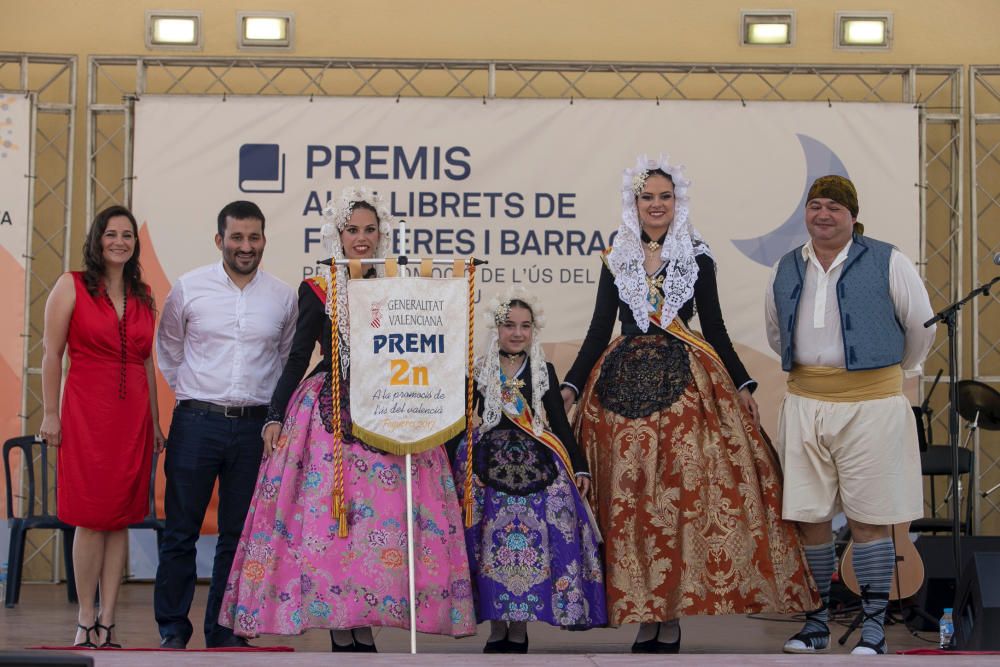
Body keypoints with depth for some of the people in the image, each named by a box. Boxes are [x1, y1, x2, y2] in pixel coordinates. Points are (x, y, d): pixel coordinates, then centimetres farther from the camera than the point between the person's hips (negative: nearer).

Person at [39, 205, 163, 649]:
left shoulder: (143, 296, 13)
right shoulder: (71, 287, 0)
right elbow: (52, 353, -2)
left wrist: (155, 421, 14)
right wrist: (51, 414, -7)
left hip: (134, 416, 4)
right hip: (87, 412, -4)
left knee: (120, 519, 4)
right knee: (91, 519, -3)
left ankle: (106, 625, 8)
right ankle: (85, 624, 6)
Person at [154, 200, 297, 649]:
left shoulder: (283, 297, 6)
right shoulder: (189, 288, 1)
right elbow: (168, 351, 13)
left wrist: (271, 405, 12)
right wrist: (193, 394, 9)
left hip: (255, 426, 2)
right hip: (197, 422, -1)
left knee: (238, 534, 7)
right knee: (181, 531, 1)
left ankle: (224, 631, 17)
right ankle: (172, 630, 12)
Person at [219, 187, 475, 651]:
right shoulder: (317, 291, 6)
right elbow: (298, 358, 5)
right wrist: (275, 417, -3)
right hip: (330, 416, -2)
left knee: (385, 517, -3)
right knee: (329, 514, -8)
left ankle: (365, 626, 4)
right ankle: (339, 627, -2)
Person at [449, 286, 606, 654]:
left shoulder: (544, 371, 9)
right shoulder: (478, 372, 7)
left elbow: (560, 423, 8)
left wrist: (579, 466, 1)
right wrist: (450, 465, 1)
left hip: (536, 468, 0)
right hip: (488, 467, 0)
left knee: (530, 544, -6)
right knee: (491, 544, -3)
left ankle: (520, 630, 4)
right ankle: (497, 628, 8)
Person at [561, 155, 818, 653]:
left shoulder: (697, 258, 7)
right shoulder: (617, 260, 10)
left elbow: (714, 328, 9)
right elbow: (598, 332, 9)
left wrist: (742, 384, 2)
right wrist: (570, 386, 1)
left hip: (686, 385, -1)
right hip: (624, 384, 2)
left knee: (681, 494, -8)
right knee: (630, 497, -1)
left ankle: (671, 616, -1)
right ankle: (645, 617, 6)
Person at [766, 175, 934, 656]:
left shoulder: (886, 263, -3)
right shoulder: (786, 270, 10)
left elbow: (921, 327, 7)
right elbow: (776, 335, 25)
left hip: (870, 404, -4)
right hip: (805, 403, 4)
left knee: (869, 519, 0)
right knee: (808, 517, 5)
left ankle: (874, 630, 9)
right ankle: (816, 624, 18)